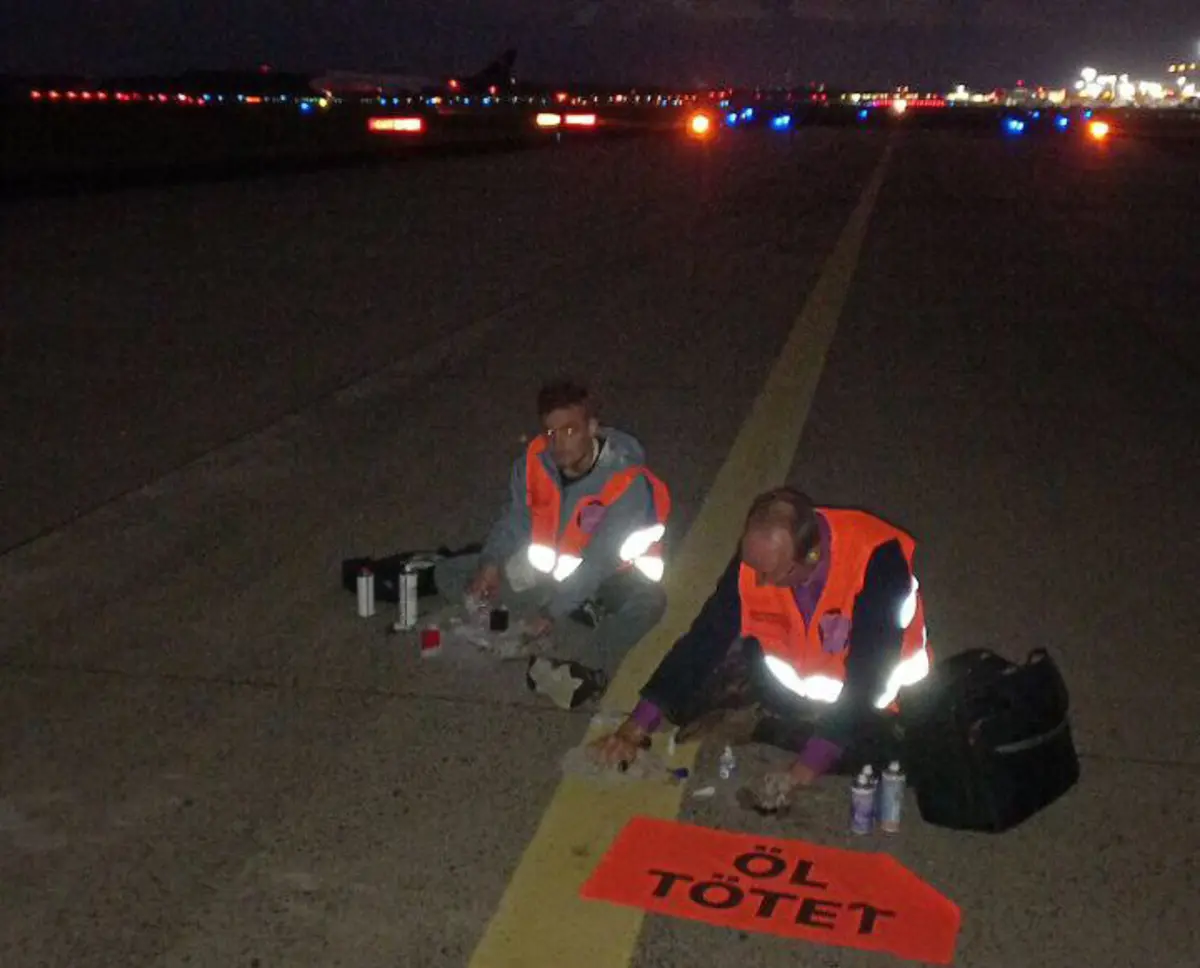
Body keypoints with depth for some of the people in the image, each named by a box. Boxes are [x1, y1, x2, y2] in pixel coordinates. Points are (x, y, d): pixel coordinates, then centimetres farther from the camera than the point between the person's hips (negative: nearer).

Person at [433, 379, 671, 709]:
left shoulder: (626, 479, -27)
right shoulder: (534, 461, -14)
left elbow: (600, 560, -30)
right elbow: (514, 520, -4)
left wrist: (553, 611, -37)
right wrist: (491, 563, -24)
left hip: (605, 578, -5)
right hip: (543, 567, 5)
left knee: (649, 601, -37)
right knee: (447, 575, -10)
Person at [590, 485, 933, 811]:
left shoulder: (877, 559, -34)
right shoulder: (759, 553, -21)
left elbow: (866, 681, -35)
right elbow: (705, 638, -17)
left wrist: (799, 776, -41)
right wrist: (634, 728, -23)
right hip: (793, 677, 2)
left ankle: (754, 723, -11)